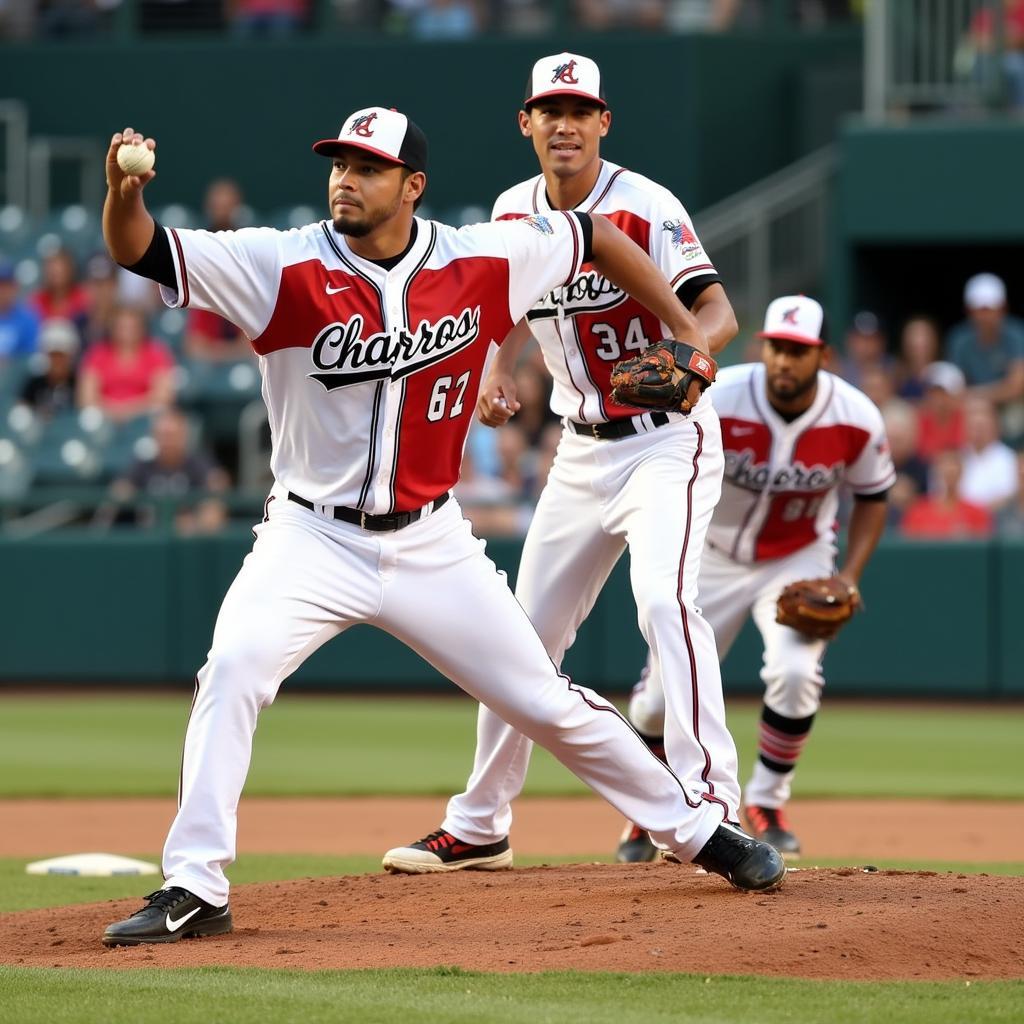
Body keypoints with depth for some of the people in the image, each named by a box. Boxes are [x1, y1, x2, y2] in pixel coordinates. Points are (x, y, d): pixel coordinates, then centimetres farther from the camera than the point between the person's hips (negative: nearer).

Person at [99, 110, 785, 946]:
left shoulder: (479, 264, -7)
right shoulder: (287, 267, -14)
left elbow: (593, 235, 10)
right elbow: (140, 250, -23)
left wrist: (686, 331, 10)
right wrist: (125, 190, -44)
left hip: (432, 546, 1)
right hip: (313, 539, -1)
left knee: (548, 702, 7)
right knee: (234, 668, -26)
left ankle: (696, 828, 27)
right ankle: (194, 892, -20)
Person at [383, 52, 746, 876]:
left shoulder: (644, 207, -17)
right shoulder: (514, 215, 1)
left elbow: (718, 314, -26)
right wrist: (498, 371, 0)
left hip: (668, 440, -6)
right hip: (583, 448, 6)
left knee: (664, 599, -27)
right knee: (529, 630, 10)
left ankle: (711, 803, -30)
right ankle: (479, 823, 22)